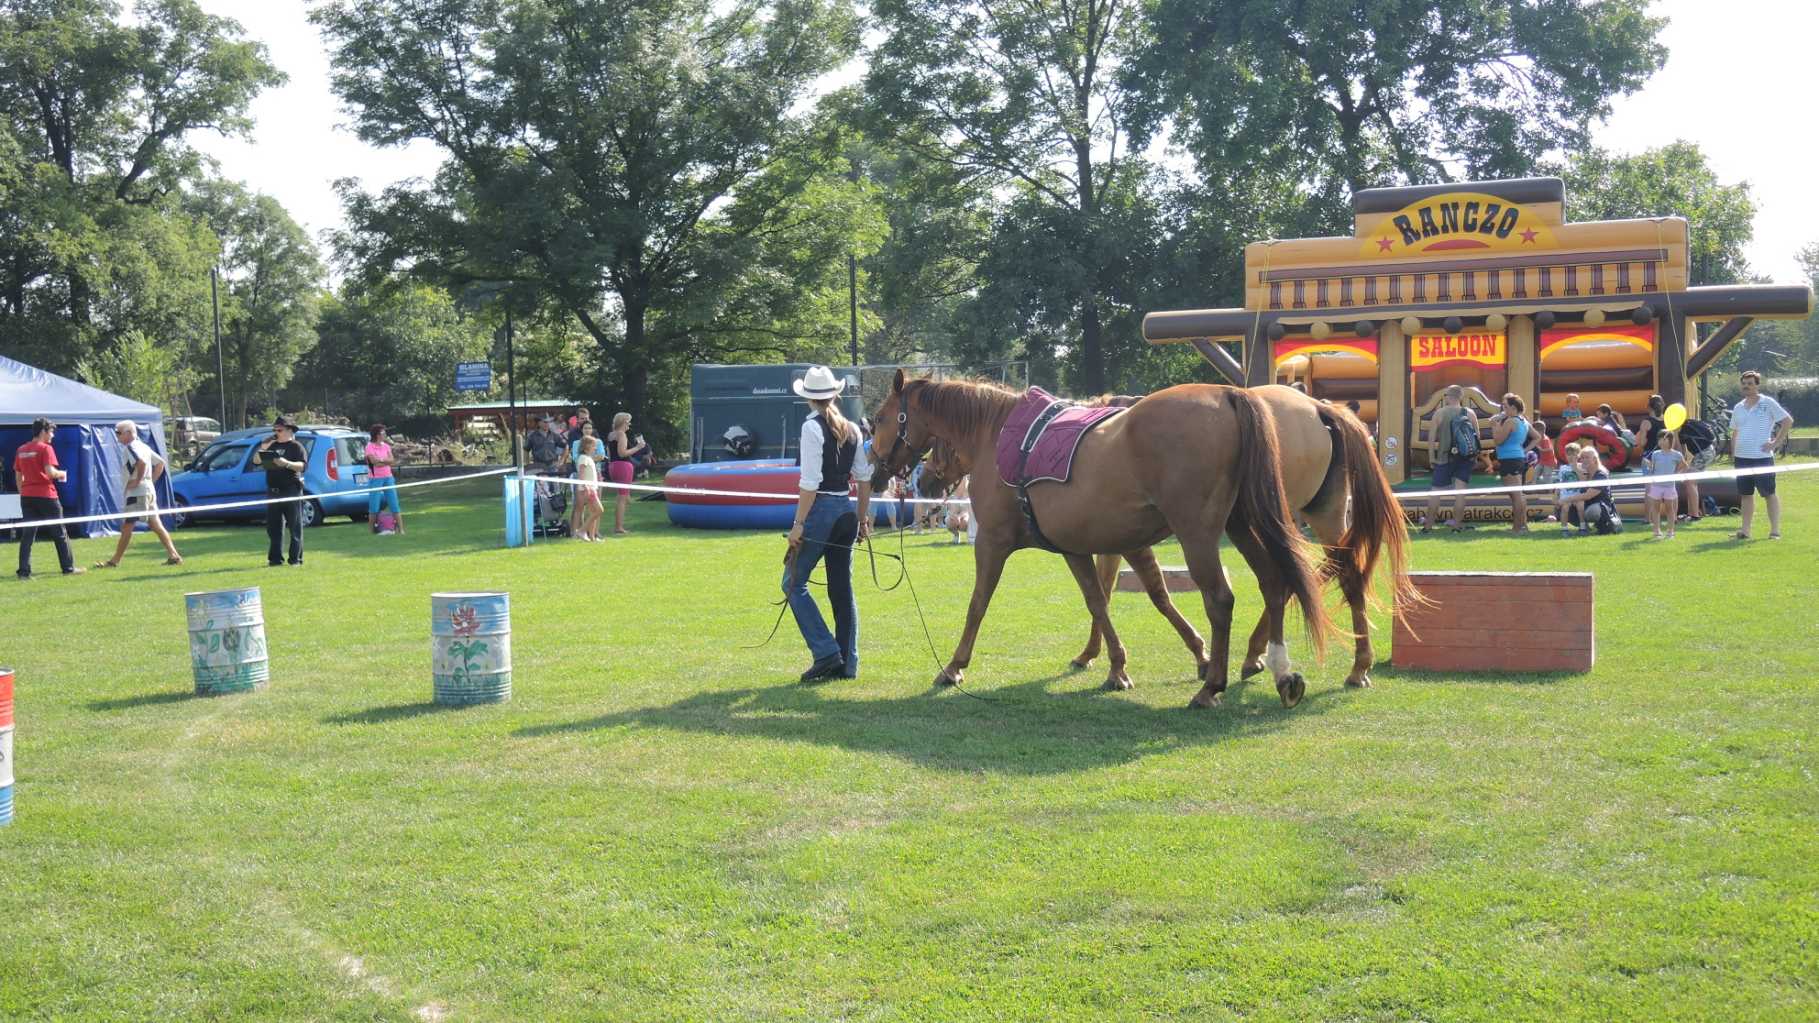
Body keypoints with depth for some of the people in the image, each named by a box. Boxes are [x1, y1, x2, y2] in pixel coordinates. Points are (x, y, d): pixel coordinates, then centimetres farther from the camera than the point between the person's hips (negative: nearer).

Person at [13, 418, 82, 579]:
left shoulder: (21, 450, 10)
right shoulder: (45, 448, -9)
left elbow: (18, 476, 13)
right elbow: (50, 472, -20)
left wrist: (22, 494, 20)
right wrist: (61, 474, 0)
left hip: (27, 497, 5)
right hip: (46, 496, -5)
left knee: (27, 534, 5)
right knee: (59, 534, 6)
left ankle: (24, 571, -1)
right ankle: (68, 568, 11)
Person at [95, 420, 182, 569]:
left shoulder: (130, 447, -11)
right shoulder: (143, 446, 17)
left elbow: (141, 462, -30)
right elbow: (160, 463, 21)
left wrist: (138, 481, -21)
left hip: (137, 493, -10)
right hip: (149, 492, 10)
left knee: (126, 527, -4)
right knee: (157, 526, 8)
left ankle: (114, 561, 1)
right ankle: (174, 555, 3)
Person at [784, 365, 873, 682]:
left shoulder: (812, 427, -12)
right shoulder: (851, 429, 9)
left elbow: (810, 481, -17)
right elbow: (865, 477, 10)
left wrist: (798, 523, -15)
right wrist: (863, 518, 16)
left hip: (820, 509, -7)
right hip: (845, 510, 7)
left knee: (794, 583, 3)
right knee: (842, 588, 11)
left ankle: (826, 652, -6)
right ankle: (847, 664, 13)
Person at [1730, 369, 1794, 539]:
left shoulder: (1768, 403, -4)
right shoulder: (1738, 408, 13)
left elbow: (1788, 421, -5)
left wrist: (1776, 442, -10)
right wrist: (1733, 453, 13)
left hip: (1762, 457, -6)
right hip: (1741, 458, 6)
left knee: (1769, 494, -1)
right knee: (1746, 495, 9)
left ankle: (1775, 530, 2)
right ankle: (1745, 530, 12)